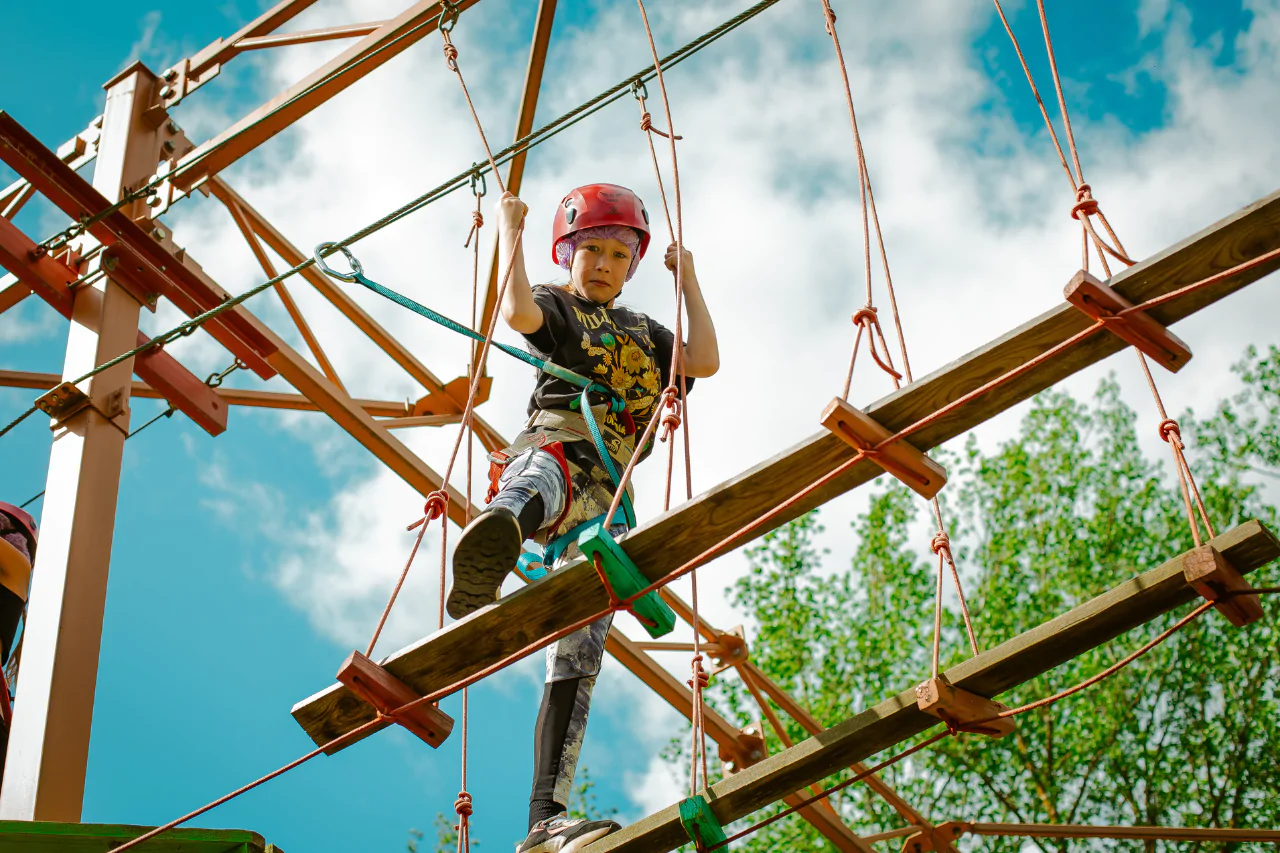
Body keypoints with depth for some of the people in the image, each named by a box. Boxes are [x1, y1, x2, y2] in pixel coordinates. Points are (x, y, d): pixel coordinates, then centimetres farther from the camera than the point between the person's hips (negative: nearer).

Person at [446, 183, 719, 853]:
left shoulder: (645, 332, 34)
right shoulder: (556, 306, 20)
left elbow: (706, 362, 14)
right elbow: (518, 312, -6)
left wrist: (689, 281, 23)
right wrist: (509, 229, 6)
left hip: (602, 500, 5)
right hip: (551, 452, -5)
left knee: (579, 654, -10)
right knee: (547, 470, -46)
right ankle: (496, 537, -86)